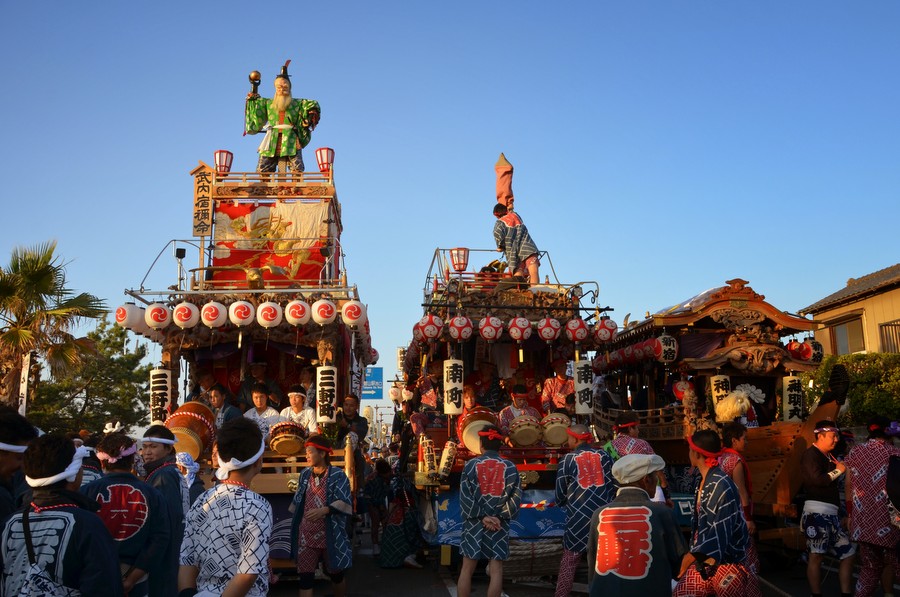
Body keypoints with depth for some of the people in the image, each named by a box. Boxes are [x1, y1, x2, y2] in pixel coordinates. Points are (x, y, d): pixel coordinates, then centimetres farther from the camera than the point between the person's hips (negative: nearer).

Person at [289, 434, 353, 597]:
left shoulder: (337, 475, -9)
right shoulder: (305, 474, 7)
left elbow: (344, 503, -18)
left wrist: (324, 510, -33)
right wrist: (295, 525, 18)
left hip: (330, 535, -3)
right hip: (306, 535, 3)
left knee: (336, 575, 13)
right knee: (305, 578, -1)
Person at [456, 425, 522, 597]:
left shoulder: (471, 465, -2)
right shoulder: (510, 467, 2)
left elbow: (465, 497, -7)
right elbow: (516, 496, -5)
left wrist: (481, 517, -6)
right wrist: (499, 517, -7)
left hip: (474, 523, 0)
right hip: (499, 525, 0)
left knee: (467, 569, 7)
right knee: (496, 570, 5)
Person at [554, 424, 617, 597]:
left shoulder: (568, 460, -1)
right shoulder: (604, 456, 6)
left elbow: (560, 492, 4)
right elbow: (615, 484, 8)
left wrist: (563, 503, 25)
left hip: (578, 514, -2)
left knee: (569, 560, 7)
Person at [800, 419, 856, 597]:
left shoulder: (828, 457, 20)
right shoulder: (811, 455, -7)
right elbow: (818, 479, -22)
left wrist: (841, 515, 21)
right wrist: (838, 470, -6)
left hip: (832, 513, 9)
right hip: (817, 511, -9)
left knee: (848, 553, 8)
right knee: (816, 556, -6)